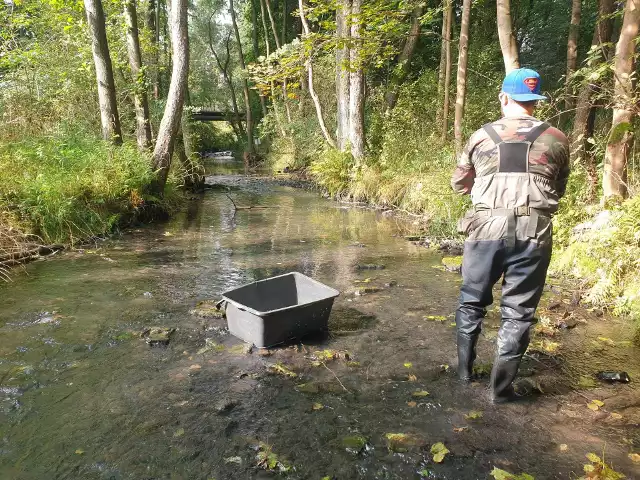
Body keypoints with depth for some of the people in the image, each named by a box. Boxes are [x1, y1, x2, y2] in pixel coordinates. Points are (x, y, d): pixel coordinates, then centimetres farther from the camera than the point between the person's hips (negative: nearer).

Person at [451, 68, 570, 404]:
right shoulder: (556, 140, 4)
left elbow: (459, 184, 16)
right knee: (517, 312, 9)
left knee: (472, 302, 18)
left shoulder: (481, 137, 5)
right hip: (533, 236, 0)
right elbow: (559, 191, 16)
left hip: (486, 231, 1)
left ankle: (464, 368, 32)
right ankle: (501, 387, 15)